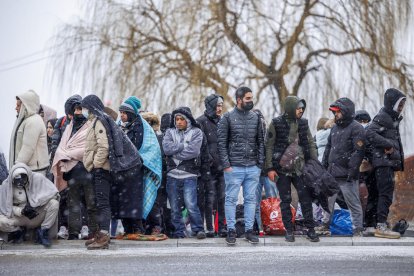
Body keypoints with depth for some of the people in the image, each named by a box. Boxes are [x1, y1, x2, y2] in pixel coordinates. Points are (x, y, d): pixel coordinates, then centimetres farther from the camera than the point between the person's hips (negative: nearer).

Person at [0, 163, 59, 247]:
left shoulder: (37, 178, -15)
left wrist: (33, 204, -28)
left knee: (54, 203, -28)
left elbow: (53, 192, -22)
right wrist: (21, 211, -27)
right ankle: (18, 230, 5)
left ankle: (43, 232, -9)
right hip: (19, 217, 0)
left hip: (38, 215, 0)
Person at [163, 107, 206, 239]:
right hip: (172, 175, 3)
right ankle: (179, 232, 17)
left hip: (189, 175, -3)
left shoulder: (196, 132, 3)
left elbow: (193, 151, -12)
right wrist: (184, 145, -8)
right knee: (175, 207, 6)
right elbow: (166, 148, -6)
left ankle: (198, 229, 2)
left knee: (191, 204, -12)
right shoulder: (170, 132, 12)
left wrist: (175, 153, -6)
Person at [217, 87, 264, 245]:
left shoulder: (255, 118, 11)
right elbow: (221, 143, -3)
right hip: (234, 167, -4)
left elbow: (260, 142, 12)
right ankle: (231, 230, 7)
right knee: (231, 199, 0)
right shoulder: (228, 118, -1)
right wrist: (226, 165, -9)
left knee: (251, 199, 6)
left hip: (253, 168, 4)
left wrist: (260, 164, 4)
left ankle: (249, 230, 13)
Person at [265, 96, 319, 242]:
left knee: (306, 198, -2)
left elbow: (311, 144, 11)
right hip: (282, 169, -3)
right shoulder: (276, 123, -4)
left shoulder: (303, 123, 7)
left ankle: (310, 230, 5)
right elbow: (269, 146, -4)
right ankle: (289, 230, 13)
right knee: (285, 200, 4)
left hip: (300, 168, 3)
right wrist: (270, 168, -9)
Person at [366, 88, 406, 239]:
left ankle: (380, 225, 15)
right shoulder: (382, 117, -10)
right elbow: (370, 133, -24)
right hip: (383, 160, -10)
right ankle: (381, 226, -13)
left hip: (390, 162, 10)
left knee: (385, 193, 11)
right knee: (386, 193, -12)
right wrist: (388, 145, -21)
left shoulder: (393, 119, 21)